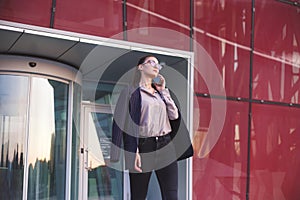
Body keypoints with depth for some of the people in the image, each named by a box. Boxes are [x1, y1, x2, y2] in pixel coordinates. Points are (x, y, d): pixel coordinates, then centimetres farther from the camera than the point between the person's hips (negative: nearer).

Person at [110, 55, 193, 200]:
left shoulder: (160, 92, 21)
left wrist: (163, 91, 9)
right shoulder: (132, 91, 4)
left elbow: (174, 116, 8)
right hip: (143, 146, -5)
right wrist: (133, 152, -15)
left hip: (165, 145, 5)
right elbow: (129, 123, -5)